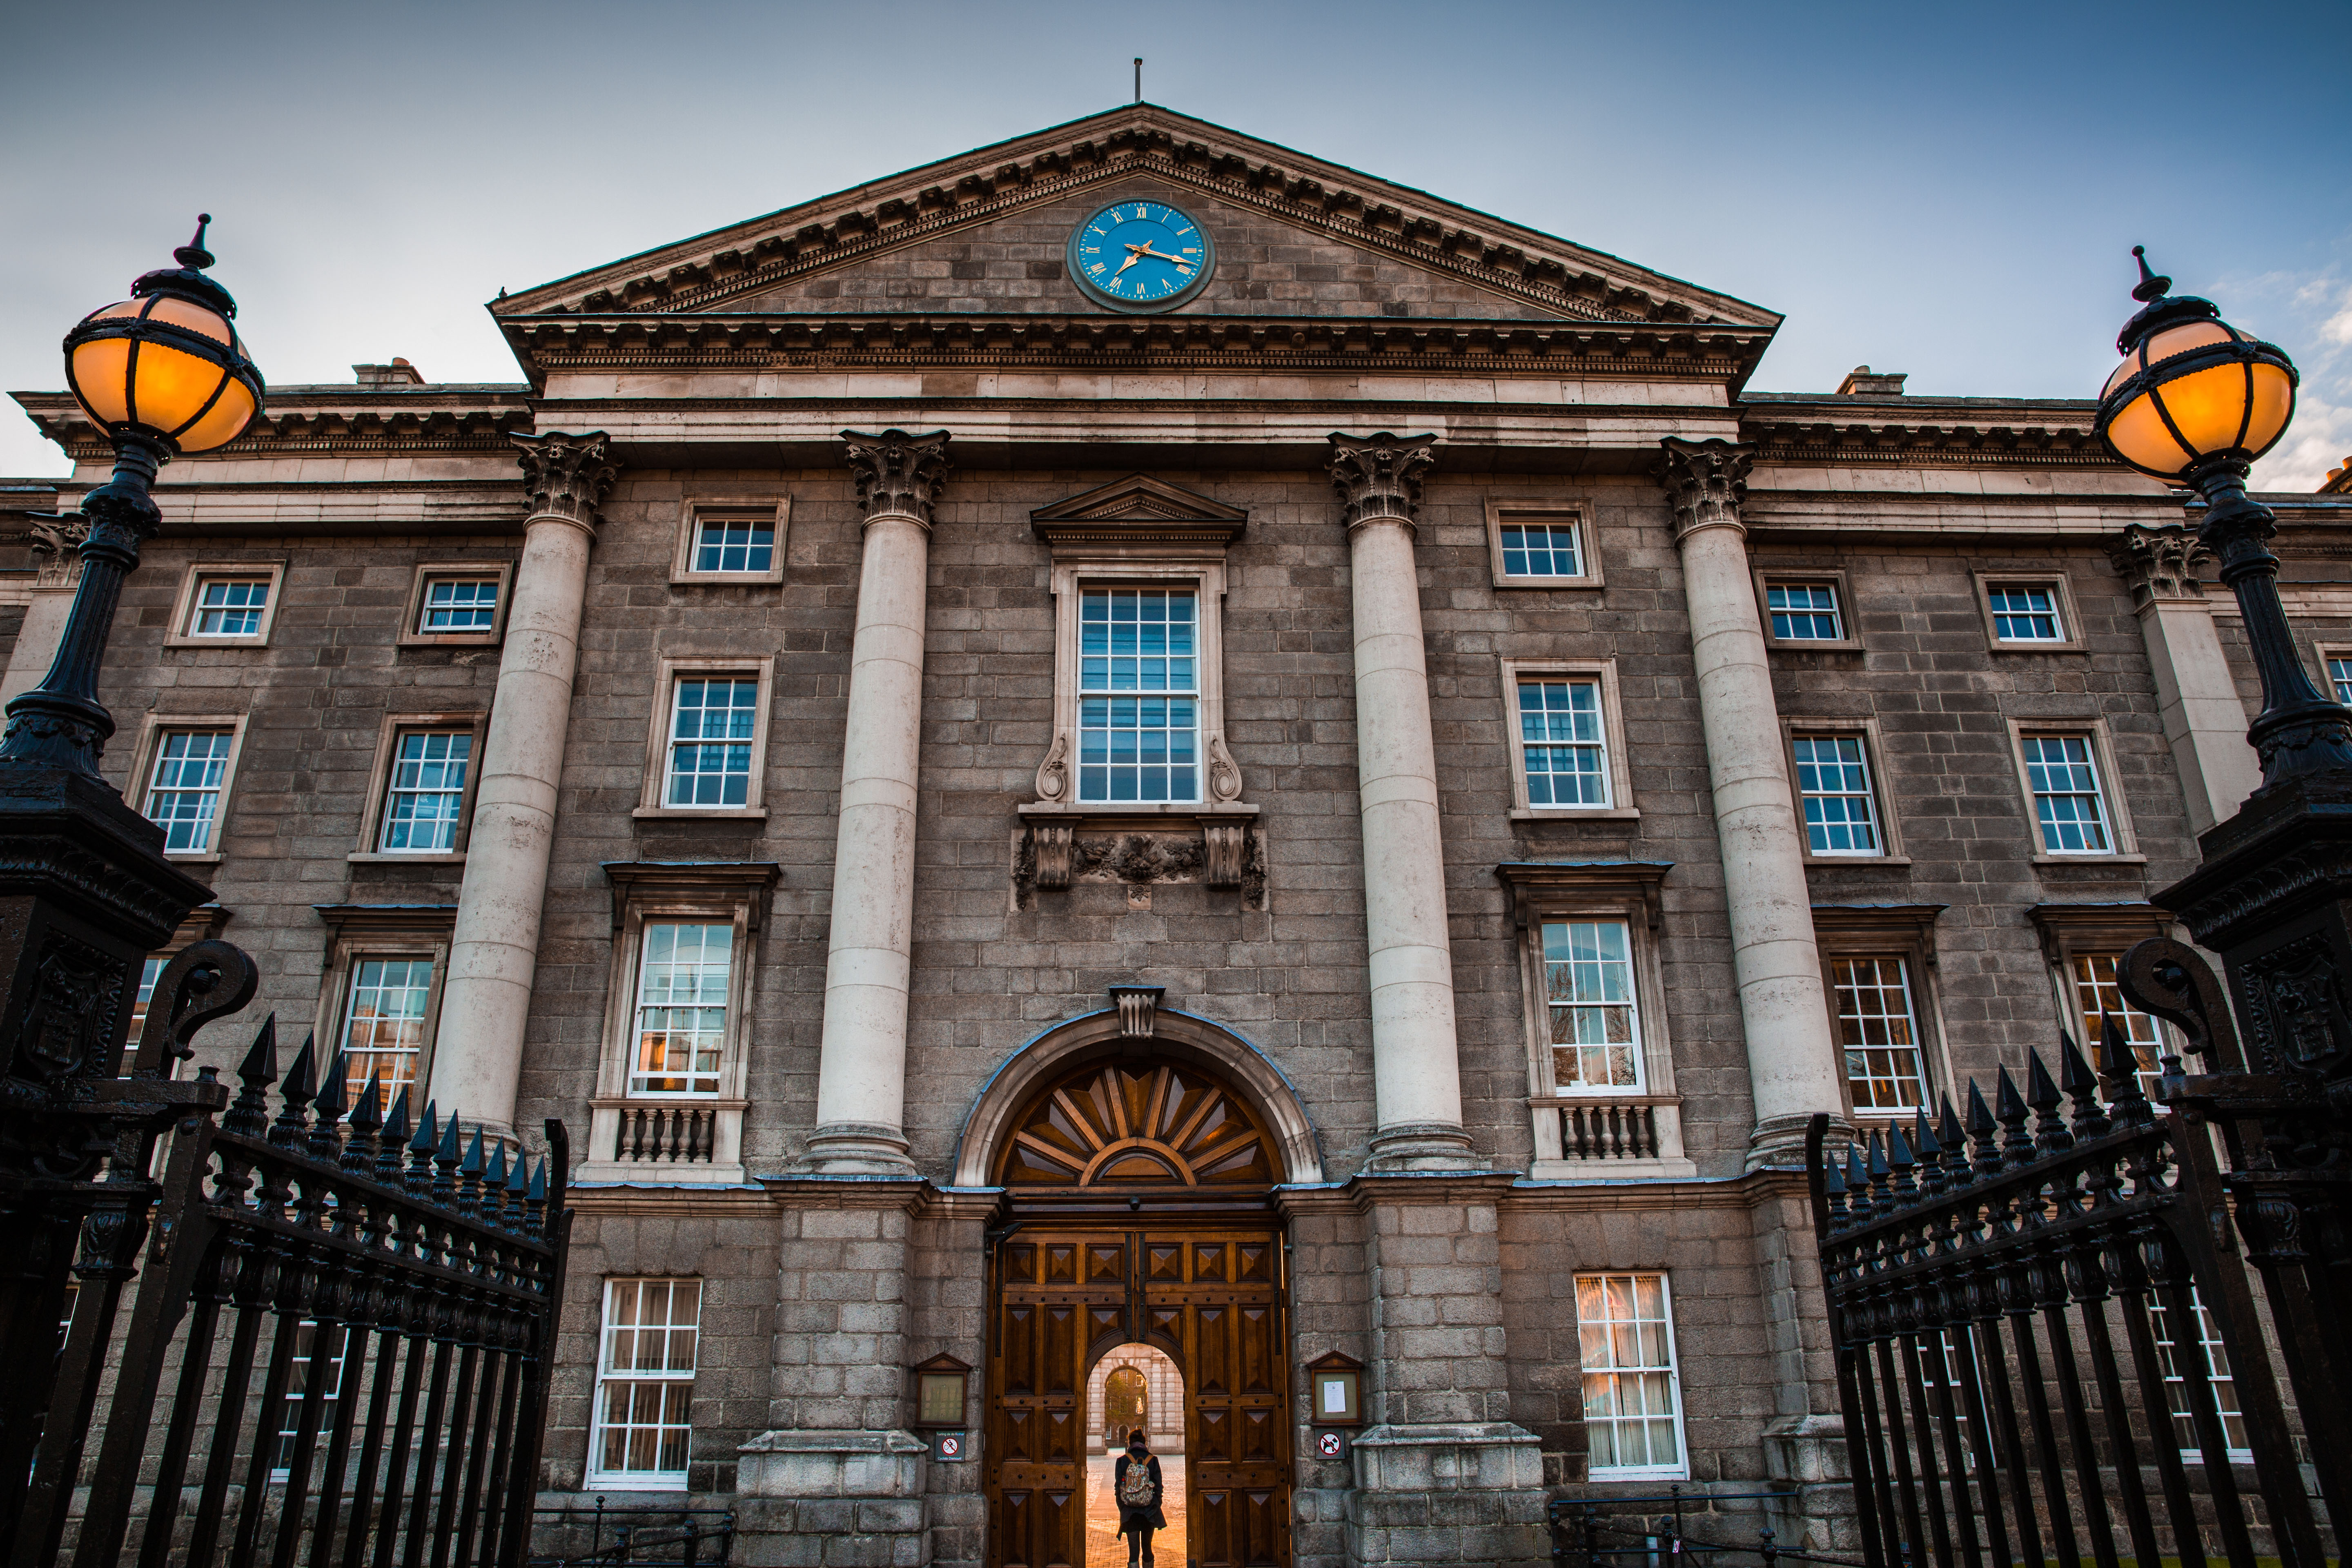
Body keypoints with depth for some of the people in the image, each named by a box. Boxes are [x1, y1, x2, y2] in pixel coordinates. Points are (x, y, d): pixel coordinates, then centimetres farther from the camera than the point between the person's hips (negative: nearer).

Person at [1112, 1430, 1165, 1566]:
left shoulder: (1122, 1461, -3)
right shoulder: (1152, 1460, -2)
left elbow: (1118, 1487, -1)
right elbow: (1158, 1487, 0)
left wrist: (1122, 1509, 7)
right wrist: (1156, 1507, 9)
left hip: (1129, 1513, -1)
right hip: (1149, 1512, 1)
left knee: (1133, 1551, 1)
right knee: (1147, 1547, 19)